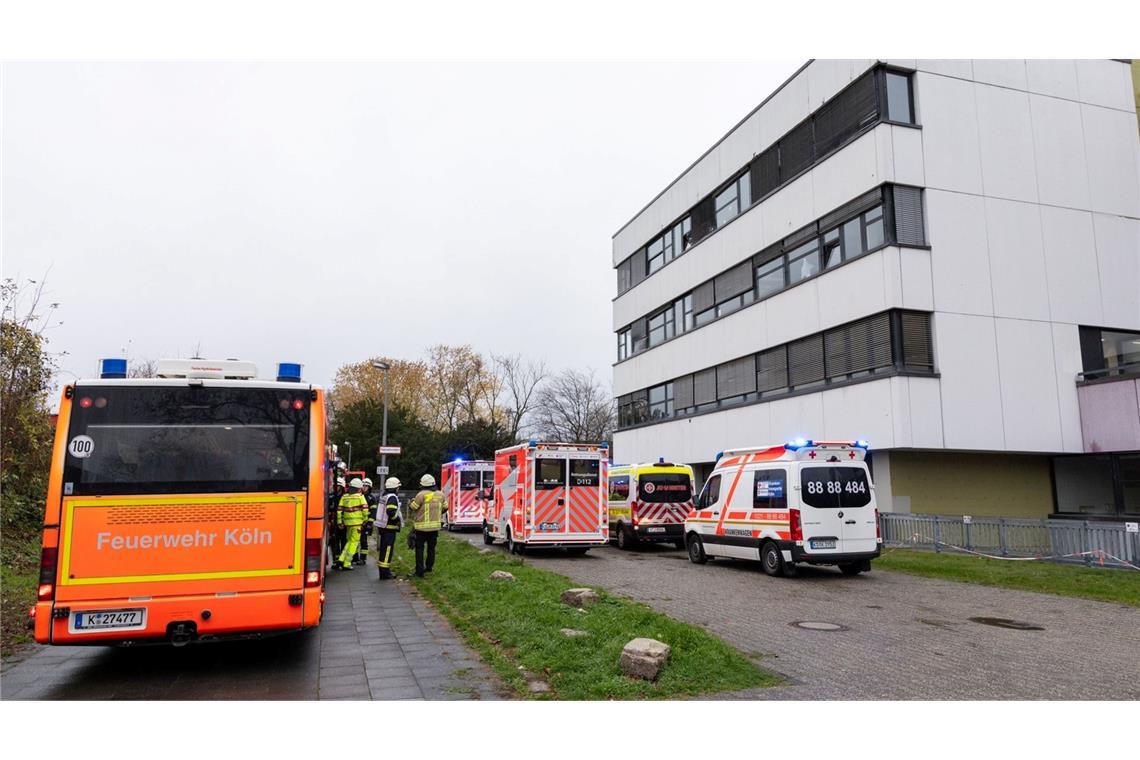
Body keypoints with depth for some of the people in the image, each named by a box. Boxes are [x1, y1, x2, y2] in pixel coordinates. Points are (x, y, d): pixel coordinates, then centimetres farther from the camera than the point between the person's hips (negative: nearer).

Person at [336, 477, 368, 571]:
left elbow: (339, 510, 6)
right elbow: (365, 509, -10)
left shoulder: (344, 497, 9)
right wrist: (365, 519, 3)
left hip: (347, 522, 5)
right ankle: (346, 564, 1)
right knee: (354, 542, 2)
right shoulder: (360, 497, -4)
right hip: (357, 522, -5)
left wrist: (339, 521, 12)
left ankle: (342, 559, 9)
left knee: (349, 541, 21)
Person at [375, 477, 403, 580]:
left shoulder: (385, 496, 15)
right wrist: (398, 520, -11)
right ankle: (385, 572, -5)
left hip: (381, 527, 10)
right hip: (389, 528, -10)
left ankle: (383, 570, 23)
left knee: (382, 548, 14)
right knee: (387, 549, -6)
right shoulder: (392, 497, -15)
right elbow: (391, 512, -25)